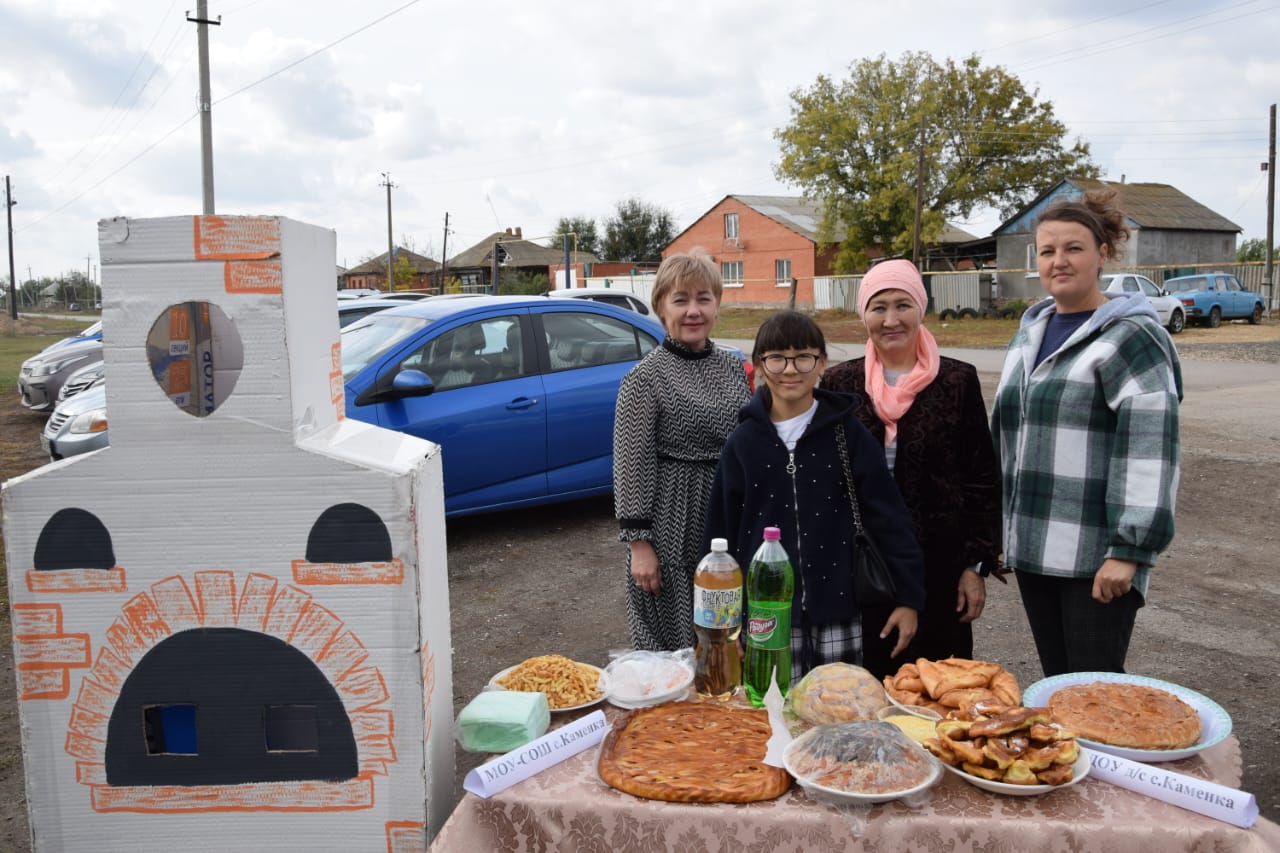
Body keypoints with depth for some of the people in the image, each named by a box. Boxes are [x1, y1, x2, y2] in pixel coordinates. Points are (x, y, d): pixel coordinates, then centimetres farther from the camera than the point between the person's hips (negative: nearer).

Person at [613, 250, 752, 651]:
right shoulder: (645, 377, -10)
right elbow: (631, 465, -11)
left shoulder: (734, 367, 7)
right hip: (673, 527, -5)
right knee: (672, 644, 5)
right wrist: (638, 542, -13)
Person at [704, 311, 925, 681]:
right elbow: (721, 530, 5)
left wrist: (910, 595, -4)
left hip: (837, 612, 0)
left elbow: (888, 516, -2)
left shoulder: (848, 433, -3)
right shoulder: (743, 443, 1)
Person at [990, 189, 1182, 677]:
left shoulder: (1130, 336, -8)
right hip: (1033, 546, 7)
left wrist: (1130, 549, -20)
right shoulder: (1030, 332, 14)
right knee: (1055, 684, 14)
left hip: (1097, 555, -7)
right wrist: (1004, 529, 21)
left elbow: (1150, 447, -16)